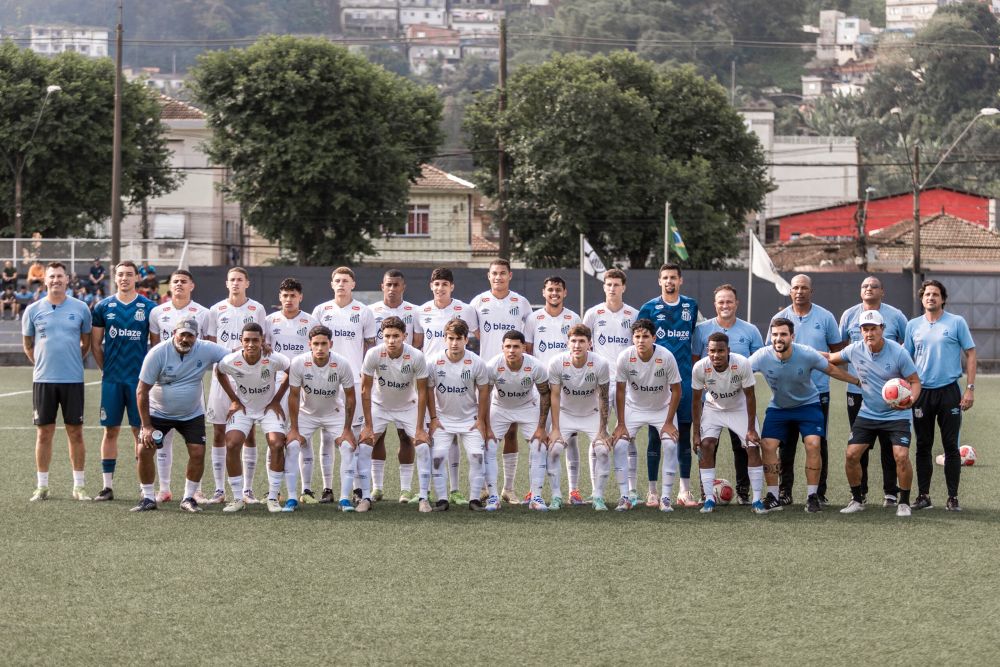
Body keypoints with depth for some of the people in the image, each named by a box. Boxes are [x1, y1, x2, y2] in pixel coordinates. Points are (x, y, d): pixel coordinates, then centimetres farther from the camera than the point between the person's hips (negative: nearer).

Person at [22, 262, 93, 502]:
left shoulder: (80, 309, 3)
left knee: (75, 432, 2)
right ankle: (42, 486, 10)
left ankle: (79, 486, 9)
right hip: (43, 380, 0)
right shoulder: (33, 310, 3)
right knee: (44, 433, 3)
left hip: (73, 380, 0)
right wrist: (43, 364, 9)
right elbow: (28, 345, 13)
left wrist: (72, 362, 8)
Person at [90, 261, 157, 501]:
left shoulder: (148, 308, 1)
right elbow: (95, 344, 11)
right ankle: (107, 485, 8)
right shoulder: (103, 307, 5)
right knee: (111, 430, 3)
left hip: (139, 378, -1)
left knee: (140, 430, 0)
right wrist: (106, 368, 6)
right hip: (111, 379, 1)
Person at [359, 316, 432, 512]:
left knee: (422, 445, -14)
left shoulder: (416, 357, -25)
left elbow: (421, 392, -16)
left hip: (407, 406, 0)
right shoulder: (373, 354, -25)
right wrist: (368, 426, -18)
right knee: (364, 445, -15)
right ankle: (365, 497, -6)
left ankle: (423, 498, -4)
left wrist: (419, 428, -17)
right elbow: (366, 390, -17)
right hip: (379, 405, 0)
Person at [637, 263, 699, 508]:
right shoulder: (649, 308, 1)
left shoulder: (691, 306, 10)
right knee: (656, 435, -1)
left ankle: (685, 490, 9)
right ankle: (652, 491, 4)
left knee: (684, 433, 4)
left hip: (684, 379, 2)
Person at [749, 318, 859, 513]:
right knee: (767, 446, -12)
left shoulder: (807, 354, -24)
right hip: (778, 407, 2)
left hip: (808, 404, -2)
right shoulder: (762, 356, -22)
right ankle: (773, 496, 1)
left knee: (813, 445, -17)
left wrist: (858, 381, -3)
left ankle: (812, 496, -6)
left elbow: (831, 370, -8)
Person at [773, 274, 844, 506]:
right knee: (786, 443, 3)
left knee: (818, 443, 2)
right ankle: (784, 491, 9)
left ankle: (819, 493, 8)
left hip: (818, 390, -1)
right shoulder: (780, 318, 4)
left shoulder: (825, 317, 2)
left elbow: (838, 350, 9)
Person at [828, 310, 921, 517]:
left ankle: (904, 502, 0)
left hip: (896, 414, -3)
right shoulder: (855, 350, -6)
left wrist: (910, 400, -28)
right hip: (867, 413, 3)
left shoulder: (898, 353, -16)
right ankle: (856, 499, 13)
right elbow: (831, 359, 13)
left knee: (901, 456, -18)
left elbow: (915, 381, -10)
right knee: (851, 454, -6)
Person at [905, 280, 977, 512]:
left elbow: (970, 354, 1)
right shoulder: (913, 325, 8)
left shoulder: (957, 323, 0)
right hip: (922, 393, 3)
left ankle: (953, 497, 4)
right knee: (923, 447, 6)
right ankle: (923, 496, 12)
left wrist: (970, 388, -6)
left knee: (951, 446, -1)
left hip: (949, 391, -3)